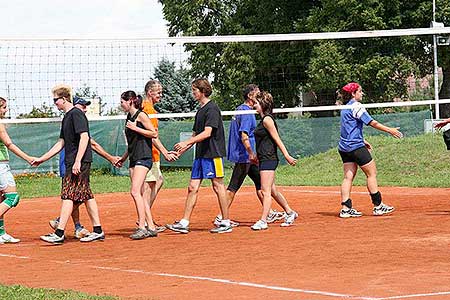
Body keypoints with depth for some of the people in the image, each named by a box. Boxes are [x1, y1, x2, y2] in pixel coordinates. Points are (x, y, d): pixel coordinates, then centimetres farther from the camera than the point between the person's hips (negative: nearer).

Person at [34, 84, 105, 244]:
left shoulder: (76, 114, -11)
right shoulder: (67, 117, 19)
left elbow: (84, 137, -20)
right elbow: (61, 143, 24)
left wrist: (77, 161, -25)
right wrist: (42, 159, 25)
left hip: (79, 162, -10)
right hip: (72, 162, 10)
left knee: (68, 195, -11)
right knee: (86, 196, 10)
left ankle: (59, 233, -12)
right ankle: (97, 231, 13)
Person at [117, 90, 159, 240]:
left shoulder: (141, 115, -7)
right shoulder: (129, 117, 17)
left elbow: (154, 134, -12)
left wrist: (135, 128, -14)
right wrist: (123, 158, 25)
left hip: (143, 158, -9)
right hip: (134, 160, 9)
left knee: (135, 192, -17)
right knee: (140, 195, 5)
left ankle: (142, 226, -17)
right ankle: (151, 227, 8)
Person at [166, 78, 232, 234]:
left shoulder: (212, 108, -11)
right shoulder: (200, 110, 17)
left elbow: (207, 133, -20)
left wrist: (186, 143, -23)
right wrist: (180, 150, 14)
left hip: (213, 153, -9)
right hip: (200, 154, 9)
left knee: (218, 186, -3)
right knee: (193, 187, 4)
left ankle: (226, 223, 4)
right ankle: (184, 223, 3)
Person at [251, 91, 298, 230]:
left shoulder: (267, 120, -12)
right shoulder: (263, 120, 16)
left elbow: (277, 139, -16)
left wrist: (287, 156, -17)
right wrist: (256, 155, 26)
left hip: (269, 159, -10)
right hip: (265, 159, 10)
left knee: (266, 191, -10)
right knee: (273, 190, 17)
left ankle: (263, 221, -11)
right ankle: (290, 213, 29)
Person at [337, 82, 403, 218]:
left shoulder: (345, 107, 17)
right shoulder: (356, 106, -12)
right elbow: (372, 122, -14)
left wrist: (362, 141, 26)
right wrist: (390, 130, -9)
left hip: (344, 148, 9)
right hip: (356, 147, -9)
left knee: (348, 176, 5)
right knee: (371, 173, 0)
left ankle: (345, 208, -1)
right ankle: (378, 206, 3)